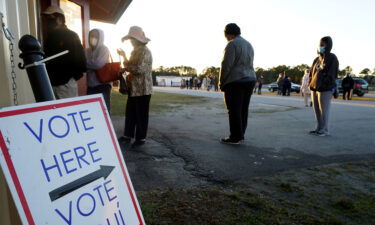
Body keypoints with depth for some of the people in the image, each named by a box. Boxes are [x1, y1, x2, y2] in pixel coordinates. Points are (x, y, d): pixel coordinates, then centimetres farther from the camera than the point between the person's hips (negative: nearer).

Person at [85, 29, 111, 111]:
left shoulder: (104, 49, -3)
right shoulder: (87, 51, 12)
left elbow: (99, 64, -16)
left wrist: (85, 63, -7)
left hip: (102, 85, -5)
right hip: (90, 85, 5)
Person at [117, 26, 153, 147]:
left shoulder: (145, 51, -12)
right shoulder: (135, 51, 18)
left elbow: (140, 69, -22)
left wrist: (126, 67, -9)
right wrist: (124, 56, 13)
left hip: (143, 89, -9)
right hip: (133, 88, 9)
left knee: (141, 114, 1)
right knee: (130, 113, 13)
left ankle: (141, 138, 12)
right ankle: (127, 135, 23)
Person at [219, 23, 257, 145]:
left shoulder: (232, 44, -8)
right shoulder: (248, 44, 18)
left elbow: (226, 65, -14)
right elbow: (249, 64, 14)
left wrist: (222, 82, -5)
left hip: (235, 81, -8)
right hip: (250, 79, 8)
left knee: (234, 110, -4)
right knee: (243, 109, 10)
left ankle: (235, 137, -1)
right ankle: (240, 135, 17)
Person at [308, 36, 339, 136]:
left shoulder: (332, 58, -4)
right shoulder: (317, 59, 15)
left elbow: (331, 74, -12)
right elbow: (311, 72, 20)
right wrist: (310, 83, 9)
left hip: (325, 89, -7)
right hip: (314, 88, 7)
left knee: (324, 110, -2)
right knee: (317, 110, 11)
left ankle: (324, 130, 8)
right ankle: (319, 128, 22)